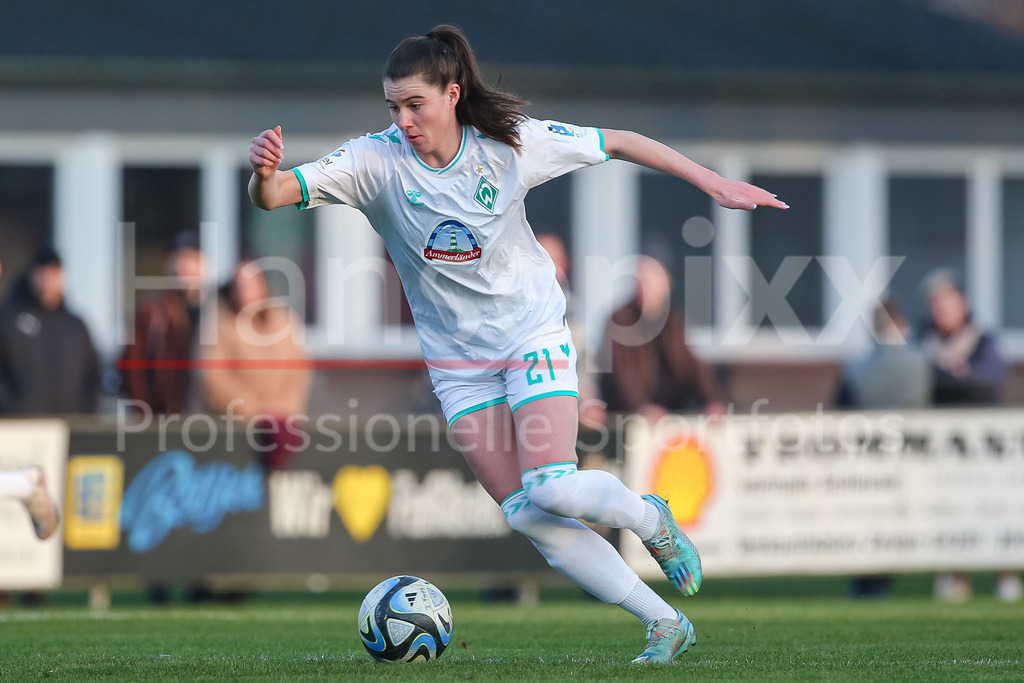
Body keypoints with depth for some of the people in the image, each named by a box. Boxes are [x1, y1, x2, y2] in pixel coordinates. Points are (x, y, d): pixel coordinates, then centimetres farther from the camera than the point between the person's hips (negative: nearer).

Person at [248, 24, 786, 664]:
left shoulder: (511, 144, -14)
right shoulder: (375, 160, -15)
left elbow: (618, 143, -3)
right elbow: (273, 196, -26)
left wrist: (715, 184, -4)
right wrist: (265, 173, -50)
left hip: (533, 331, -2)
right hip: (458, 361, 2)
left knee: (552, 489, -21)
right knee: (526, 515, -4)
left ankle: (651, 518, 13)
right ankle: (665, 623, 7)